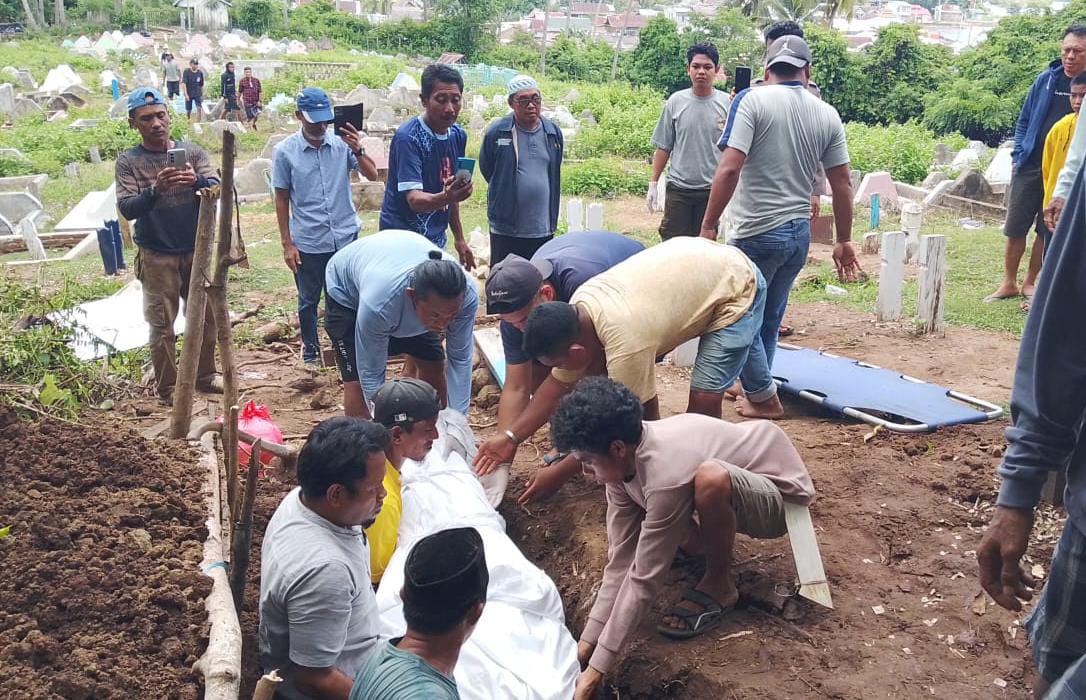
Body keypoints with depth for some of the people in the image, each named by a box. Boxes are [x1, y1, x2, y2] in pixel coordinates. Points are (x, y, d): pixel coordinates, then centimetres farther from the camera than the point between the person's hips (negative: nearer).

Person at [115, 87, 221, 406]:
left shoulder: (192, 151, 0)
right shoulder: (128, 162, -6)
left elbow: (217, 188, -12)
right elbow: (127, 209, -15)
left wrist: (197, 181, -34)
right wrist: (155, 190, -33)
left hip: (197, 250, 3)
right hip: (157, 257, -3)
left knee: (207, 316, 13)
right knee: (162, 325, 3)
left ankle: (204, 375, 31)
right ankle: (167, 389, 16)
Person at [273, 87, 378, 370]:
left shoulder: (342, 143, -3)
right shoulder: (285, 151, -5)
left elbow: (373, 175, -6)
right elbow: (281, 200, -1)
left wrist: (357, 150, -24)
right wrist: (287, 244, -2)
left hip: (346, 237, 1)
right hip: (308, 242, -1)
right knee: (309, 301, 13)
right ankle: (310, 350, 30)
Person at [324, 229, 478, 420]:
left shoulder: (466, 294, -35)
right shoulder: (378, 304, -46)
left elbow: (460, 360, -24)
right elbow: (371, 377, -35)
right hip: (348, 293, -4)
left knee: (433, 364, 1)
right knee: (357, 381, -15)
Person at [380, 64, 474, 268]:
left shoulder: (458, 135, 6)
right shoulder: (408, 138, -16)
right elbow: (414, 199, -24)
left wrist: (459, 238, 18)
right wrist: (445, 197, -44)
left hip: (436, 240, 7)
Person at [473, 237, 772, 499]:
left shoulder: (626, 343, -40)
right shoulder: (577, 307, -15)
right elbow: (558, 384, -5)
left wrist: (560, 474, -19)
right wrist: (510, 437, -10)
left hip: (737, 288, -8)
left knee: (703, 399, -15)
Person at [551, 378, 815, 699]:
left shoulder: (666, 475, -37)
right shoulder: (624, 458, -14)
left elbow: (644, 580, -31)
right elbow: (620, 561, -11)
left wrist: (596, 670, -25)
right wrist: (585, 644, -14)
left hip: (780, 497, -8)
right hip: (741, 476, 8)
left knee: (710, 479, -40)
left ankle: (718, 586, -12)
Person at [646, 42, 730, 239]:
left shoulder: (727, 103, -2)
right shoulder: (675, 102, 1)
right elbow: (663, 147, 7)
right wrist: (653, 184, 5)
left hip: (711, 189, 0)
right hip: (678, 188, 1)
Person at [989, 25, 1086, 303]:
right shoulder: (1046, 79, 3)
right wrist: (1018, 155, 2)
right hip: (1029, 167, 2)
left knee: (1047, 232, 7)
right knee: (1015, 228, 3)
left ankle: (1030, 283, 20)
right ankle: (1009, 283, 15)